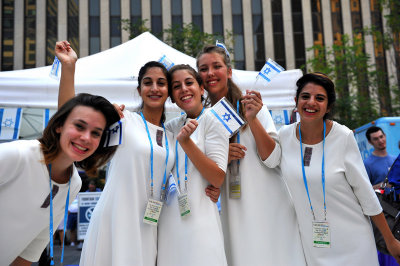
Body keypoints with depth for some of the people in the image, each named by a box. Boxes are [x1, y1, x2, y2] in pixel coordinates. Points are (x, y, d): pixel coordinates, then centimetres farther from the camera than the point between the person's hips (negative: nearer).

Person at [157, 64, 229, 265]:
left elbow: (218, 179, -12)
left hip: (199, 221, -5)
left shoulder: (211, 119, -6)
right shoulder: (173, 126, 11)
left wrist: (185, 141, -19)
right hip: (169, 221, 6)